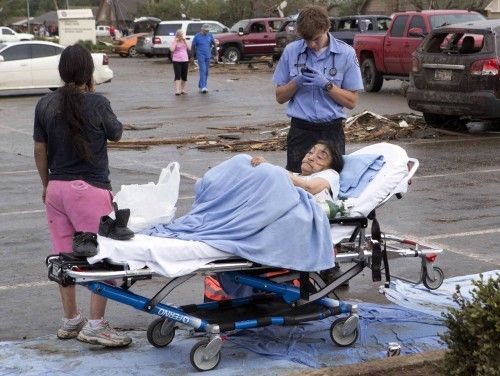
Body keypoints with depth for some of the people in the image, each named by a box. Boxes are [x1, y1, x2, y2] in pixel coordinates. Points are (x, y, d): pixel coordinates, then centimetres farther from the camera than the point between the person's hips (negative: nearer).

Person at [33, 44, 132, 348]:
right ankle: (95, 324, -3)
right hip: (90, 189, -6)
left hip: (56, 188, 6)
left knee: (64, 255, 13)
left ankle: (70, 321, 23)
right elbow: (117, 134, 6)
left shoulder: (46, 105, 1)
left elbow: (40, 150, 7)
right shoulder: (97, 104, -12)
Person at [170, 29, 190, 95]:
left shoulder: (184, 41, 13)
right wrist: (176, 41, -13)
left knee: (184, 76, 8)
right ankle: (177, 90, -16)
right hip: (176, 61, -4)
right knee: (178, 76, -12)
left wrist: (185, 41, -6)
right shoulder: (174, 42, 1)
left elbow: (188, 49, 1)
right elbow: (172, 50, -15)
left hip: (185, 60, 4)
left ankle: (183, 90, 19)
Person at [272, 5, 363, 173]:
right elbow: (280, 97, 8)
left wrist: (327, 84, -13)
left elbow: (352, 102, 0)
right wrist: (296, 82, -10)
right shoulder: (291, 51, 3)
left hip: (332, 132, -1)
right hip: (300, 132, 1)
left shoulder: (346, 53, -1)